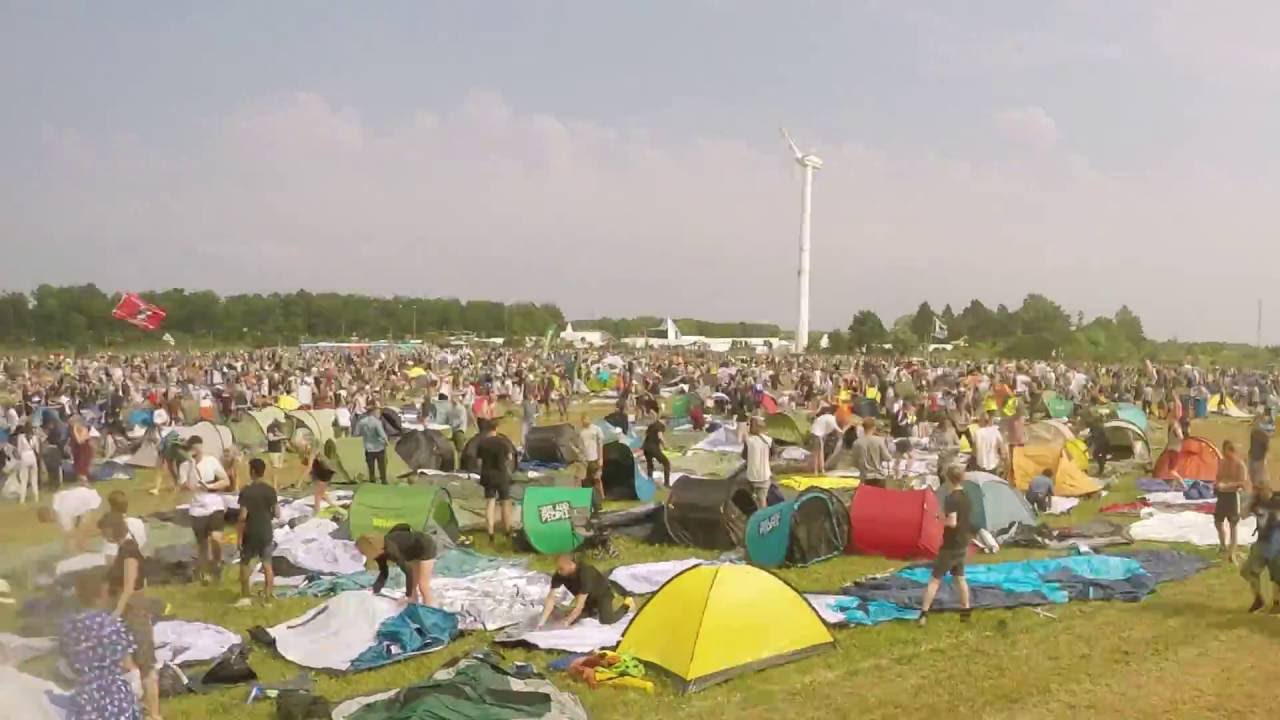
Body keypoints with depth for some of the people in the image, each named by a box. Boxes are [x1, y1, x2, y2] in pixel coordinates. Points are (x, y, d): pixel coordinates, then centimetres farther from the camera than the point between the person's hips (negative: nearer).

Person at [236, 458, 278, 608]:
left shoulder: (246, 491, -16)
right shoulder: (270, 490, -4)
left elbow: (242, 517, -17)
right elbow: (277, 514, 0)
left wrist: (239, 536, -8)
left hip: (250, 534, -3)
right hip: (266, 533, 3)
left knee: (245, 565, 14)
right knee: (267, 565, 10)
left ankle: (245, 597, 20)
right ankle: (268, 598, 14)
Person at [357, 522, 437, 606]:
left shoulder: (390, 549, -34)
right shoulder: (379, 551, -8)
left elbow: (408, 571, -32)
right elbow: (384, 573, 4)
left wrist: (408, 595, -27)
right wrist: (374, 591, -8)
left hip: (426, 547, -9)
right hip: (414, 551, 9)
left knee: (422, 584, -8)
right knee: (412, 584, 13)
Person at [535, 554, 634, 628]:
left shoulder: (585, 574, -41)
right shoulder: (559, 575, -25)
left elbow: (580, 605, -41)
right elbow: (550, 598, -24)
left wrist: (565, 623, -42)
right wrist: (542, 622, -33)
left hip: (602, 593, -5)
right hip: (588, 598, 6)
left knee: (606, 620, -23)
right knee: (572, 619, -6)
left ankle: (626, 604, 5)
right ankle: (594, 611, 21)